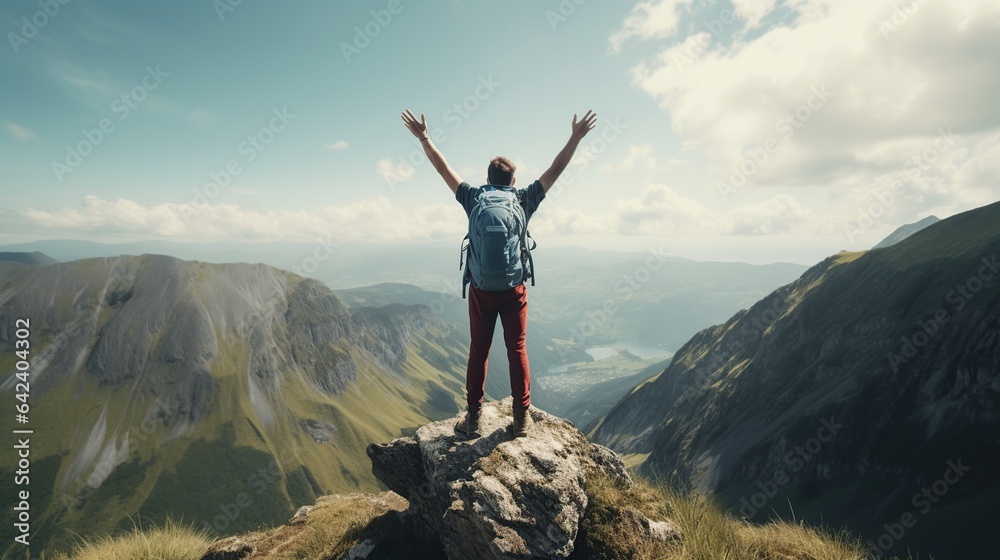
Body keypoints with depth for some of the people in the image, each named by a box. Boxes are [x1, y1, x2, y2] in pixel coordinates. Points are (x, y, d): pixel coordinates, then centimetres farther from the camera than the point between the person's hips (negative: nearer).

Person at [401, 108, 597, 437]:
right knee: (517, 351, 7)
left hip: (481, 289, 1)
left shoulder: (474, 199, 0)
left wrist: (423, 138, 16)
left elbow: (443, 169, 7)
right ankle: (521, 418, 12)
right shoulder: (524, 200, -1)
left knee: (478, 351, 8)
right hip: (513, 289, 0)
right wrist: (575, 138, 11)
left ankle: (473, 419, 13)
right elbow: (556, 170, 4)